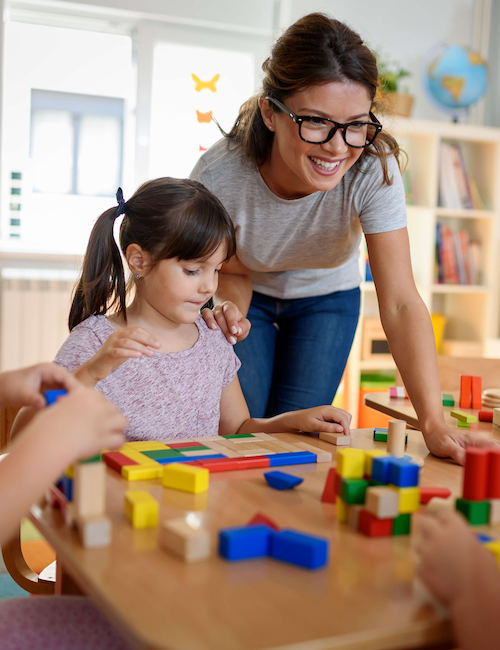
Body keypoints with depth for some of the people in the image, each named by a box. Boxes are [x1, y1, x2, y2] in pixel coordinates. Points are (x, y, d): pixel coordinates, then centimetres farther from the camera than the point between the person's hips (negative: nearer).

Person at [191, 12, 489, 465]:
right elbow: (233, 272, -16)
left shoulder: (375, 168, -34)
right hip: (252, 296, 0)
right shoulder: (219, 175, -34)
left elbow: (400, 303, -37)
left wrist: (434, 424, -46)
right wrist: (231, 310, -40)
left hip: (327, 298, 1)